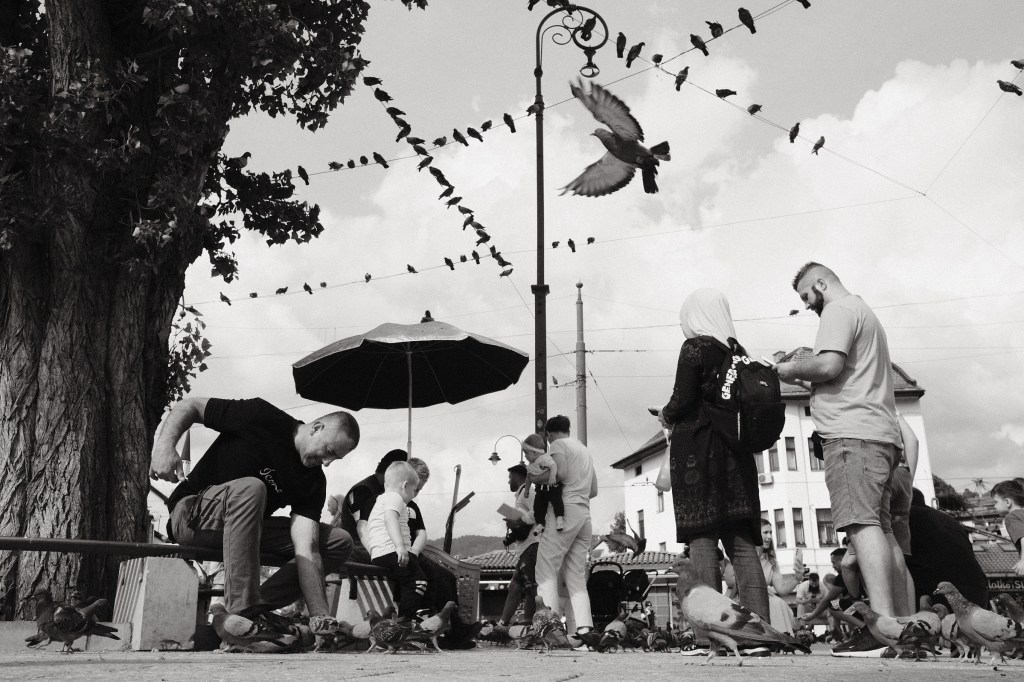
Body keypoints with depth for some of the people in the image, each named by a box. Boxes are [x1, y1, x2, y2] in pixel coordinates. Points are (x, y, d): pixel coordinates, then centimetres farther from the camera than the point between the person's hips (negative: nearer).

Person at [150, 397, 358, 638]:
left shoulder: (314, 482, -6)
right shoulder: (261, 418, -17)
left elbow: (306, 550, -15)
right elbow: (190, 406, -9)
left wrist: (320, 615, -27)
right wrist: (164, 446, -28)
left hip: (249, 527, 5)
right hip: (191, 516, -5)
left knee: (340, 542, -8)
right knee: (250, 488, -39)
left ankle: (258, 608, -18)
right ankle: (241, 612, -36)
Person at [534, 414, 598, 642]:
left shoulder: (558, 444, 3)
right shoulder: (584, 450, 26)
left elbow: (559, 472, -15)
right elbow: (594, 490, 26)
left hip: (564, 511, -8)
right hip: (585, 514, 8)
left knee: (546, 572, -8)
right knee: (576, 578, 6)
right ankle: (583, 629, -6)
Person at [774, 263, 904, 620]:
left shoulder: (839, 309, -1)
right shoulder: (867, 314, 30)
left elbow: (829, 365, -17)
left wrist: (792, 370, 0)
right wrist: (807, 381, 22)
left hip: (852, 433, -10)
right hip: (882, 434, 10)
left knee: (861, 523, -18)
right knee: (882, 528, 7)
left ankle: (883, 620, -26)